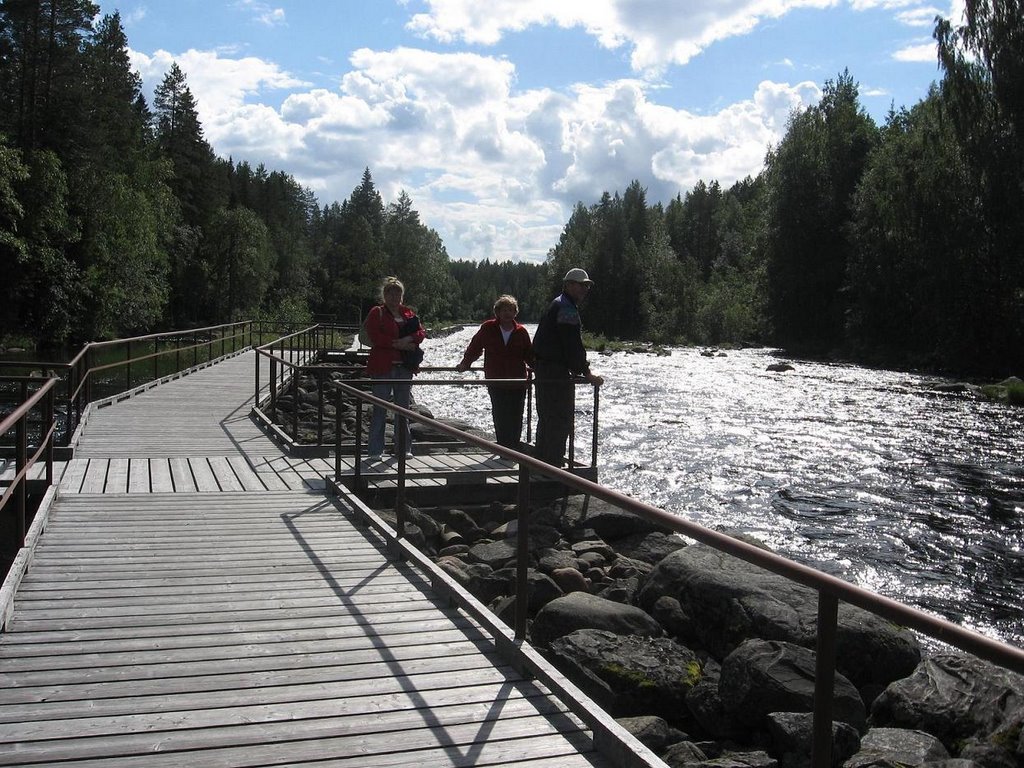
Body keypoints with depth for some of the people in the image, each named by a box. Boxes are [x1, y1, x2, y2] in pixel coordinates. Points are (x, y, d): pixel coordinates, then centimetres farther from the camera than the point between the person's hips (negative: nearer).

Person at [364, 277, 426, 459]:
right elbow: (374, 337, -13)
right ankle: (375, 450, 4)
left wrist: (409, 339, -14)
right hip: (382, 367, -5)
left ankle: (404, 448, 16)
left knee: (403, 409, 9)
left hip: (404, 367, 5)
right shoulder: (377, 313, 0)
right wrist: (398, 344, -18)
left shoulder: (408, 313, 14)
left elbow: (421, 332, 6)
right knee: (380, 410, -2)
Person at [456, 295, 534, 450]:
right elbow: (474, 347, 15)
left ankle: (514, 447, 14)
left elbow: (529, 354, 11)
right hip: (496, 383, -1)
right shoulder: (488, 328, 3)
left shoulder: (521, 331, 4)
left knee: (515, 419, 3)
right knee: (500, 419, -1)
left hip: (517, 384, 1)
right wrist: (465, 363, 19)